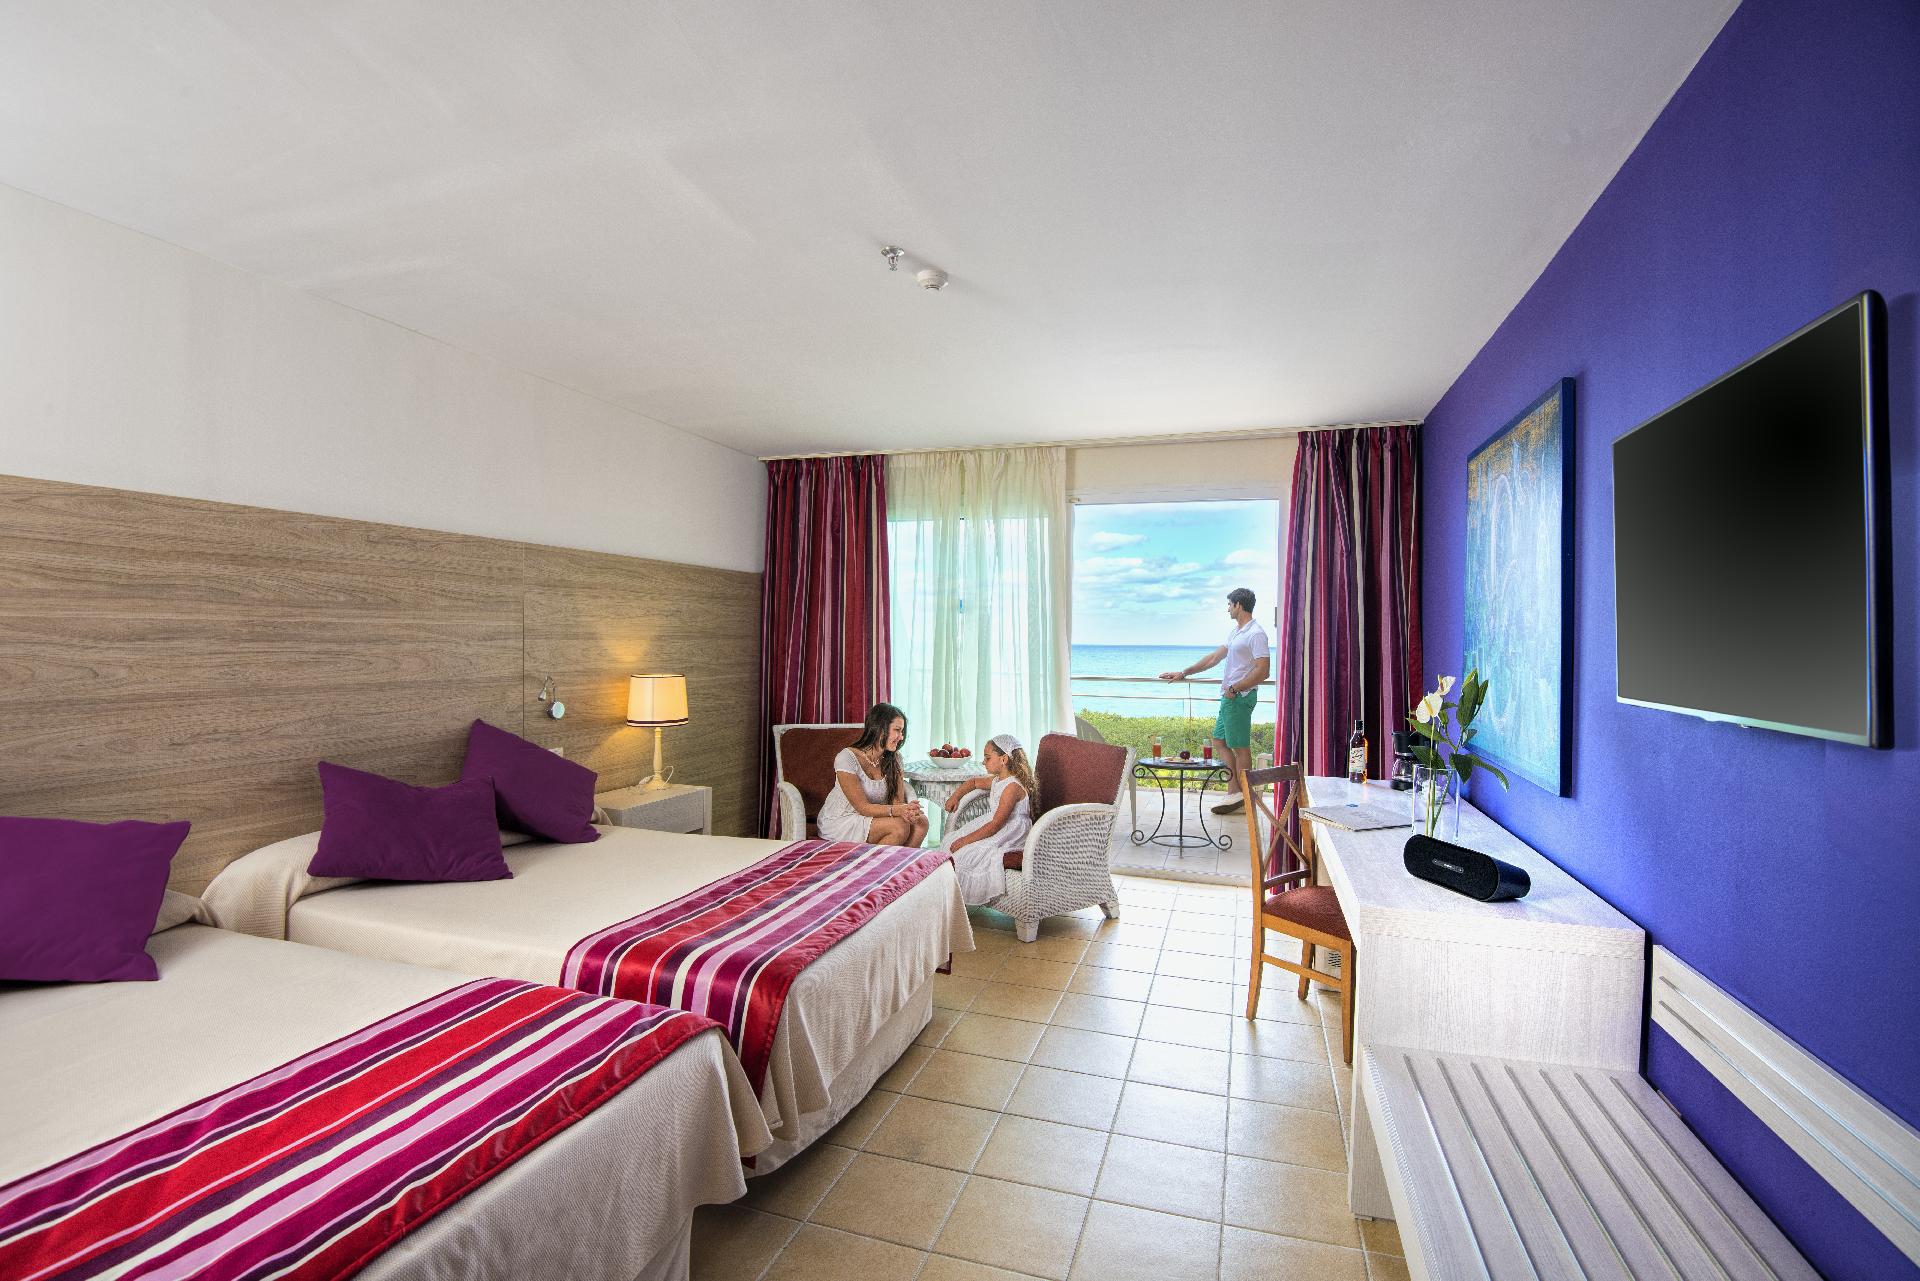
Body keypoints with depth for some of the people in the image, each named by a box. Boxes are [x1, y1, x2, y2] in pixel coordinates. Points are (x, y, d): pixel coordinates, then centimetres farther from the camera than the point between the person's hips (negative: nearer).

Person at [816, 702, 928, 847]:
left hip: (871, 817, 6)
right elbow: (863, 807, -23)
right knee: (899, 825, -26)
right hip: (838, 822, -6)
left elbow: (898, 800, -7)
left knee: (920, 822, -18)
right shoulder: (847, 758, -21)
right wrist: (897, 810, -38)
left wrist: (906, 810, -31)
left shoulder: (893, 759, 0)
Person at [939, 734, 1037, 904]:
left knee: (962, 851, -25)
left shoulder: (1013, 787, -22)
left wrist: (965, 840, -23)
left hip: (1009, 837, -10)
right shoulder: (997, 780, 9)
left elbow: (996, 824, -25)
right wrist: (955, 796, 14)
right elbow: (974, 782, 32)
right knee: (949, 841, 2)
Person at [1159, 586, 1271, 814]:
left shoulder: (1256, 634, -13)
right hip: (1230, 696, 10)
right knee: (1220, 742, 11)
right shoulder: (1235, 632, 18)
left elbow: (1263, 671, -20)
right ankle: (1235, 792, 14)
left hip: (1240, 696, -10)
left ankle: (1242, 797, 5)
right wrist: (1183, 673, 22)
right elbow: (1214, 658, 23)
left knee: (1240, 748, -3)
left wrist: (1235, 689, -19)